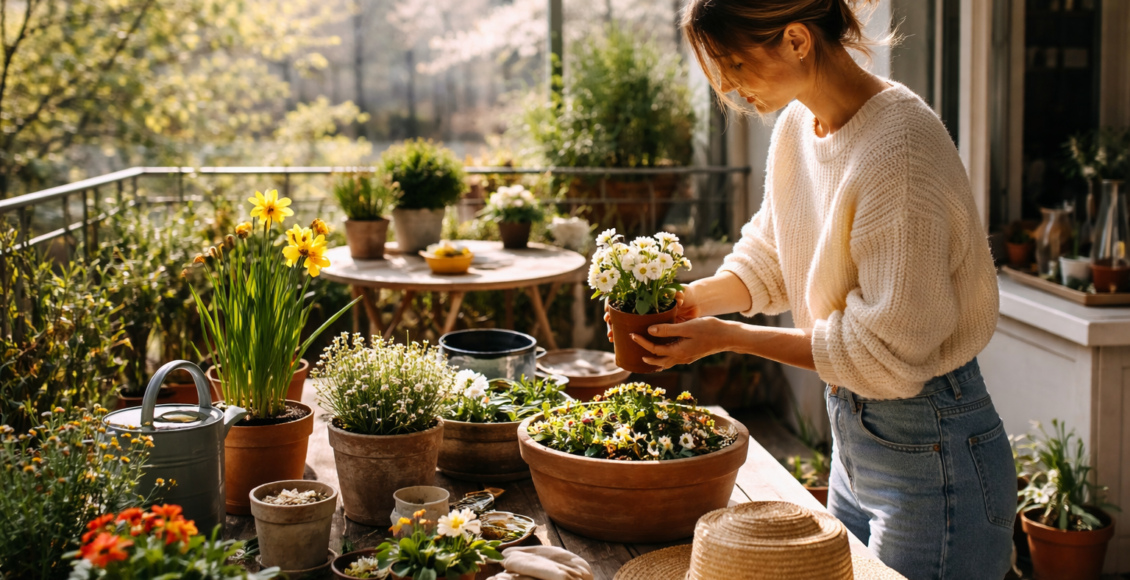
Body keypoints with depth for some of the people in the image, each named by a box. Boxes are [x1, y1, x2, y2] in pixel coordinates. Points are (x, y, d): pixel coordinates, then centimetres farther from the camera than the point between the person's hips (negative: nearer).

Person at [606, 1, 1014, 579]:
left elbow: (886, 350, -24)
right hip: (852, 436, 8)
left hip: (931, 451, -8)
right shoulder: (797, 125, 1)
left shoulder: (899, 147, -26)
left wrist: (729, 336, -21)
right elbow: (769, 259, 13)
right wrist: (693, 299, -5)